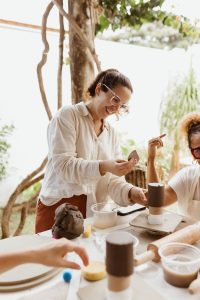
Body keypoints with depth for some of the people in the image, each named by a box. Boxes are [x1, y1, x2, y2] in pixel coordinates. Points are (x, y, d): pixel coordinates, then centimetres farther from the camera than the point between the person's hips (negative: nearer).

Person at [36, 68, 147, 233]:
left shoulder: (112, 133, 9)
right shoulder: (68, 115, -6)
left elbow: (113, 180, 3)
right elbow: (62, 164, -19)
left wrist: (131, 192, -17)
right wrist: (102, 167, -32)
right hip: (58, 208, -4)